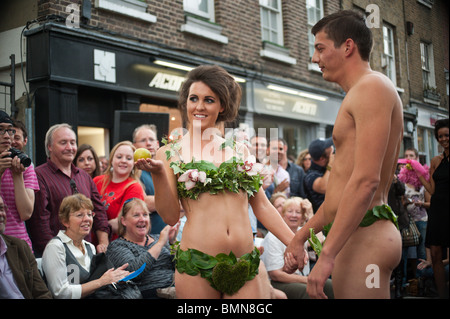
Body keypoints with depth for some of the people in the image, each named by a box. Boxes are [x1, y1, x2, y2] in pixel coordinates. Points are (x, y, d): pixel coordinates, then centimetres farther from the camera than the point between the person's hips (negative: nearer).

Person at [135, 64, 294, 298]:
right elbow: (170, 216, 0)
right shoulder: (170, 154, 6)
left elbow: (261, 206, 13)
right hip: (196, 265, -2)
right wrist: (157, 173, -13)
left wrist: (295, 244, 6)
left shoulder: (239, 150, 13)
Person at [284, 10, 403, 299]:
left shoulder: (372, 86, -10)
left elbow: (366, 180, -22)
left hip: (363, 237, -10)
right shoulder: (360, 94, 22)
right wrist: (302, 236, 23)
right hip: (357, 235, 10)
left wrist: (328, 254, -22)